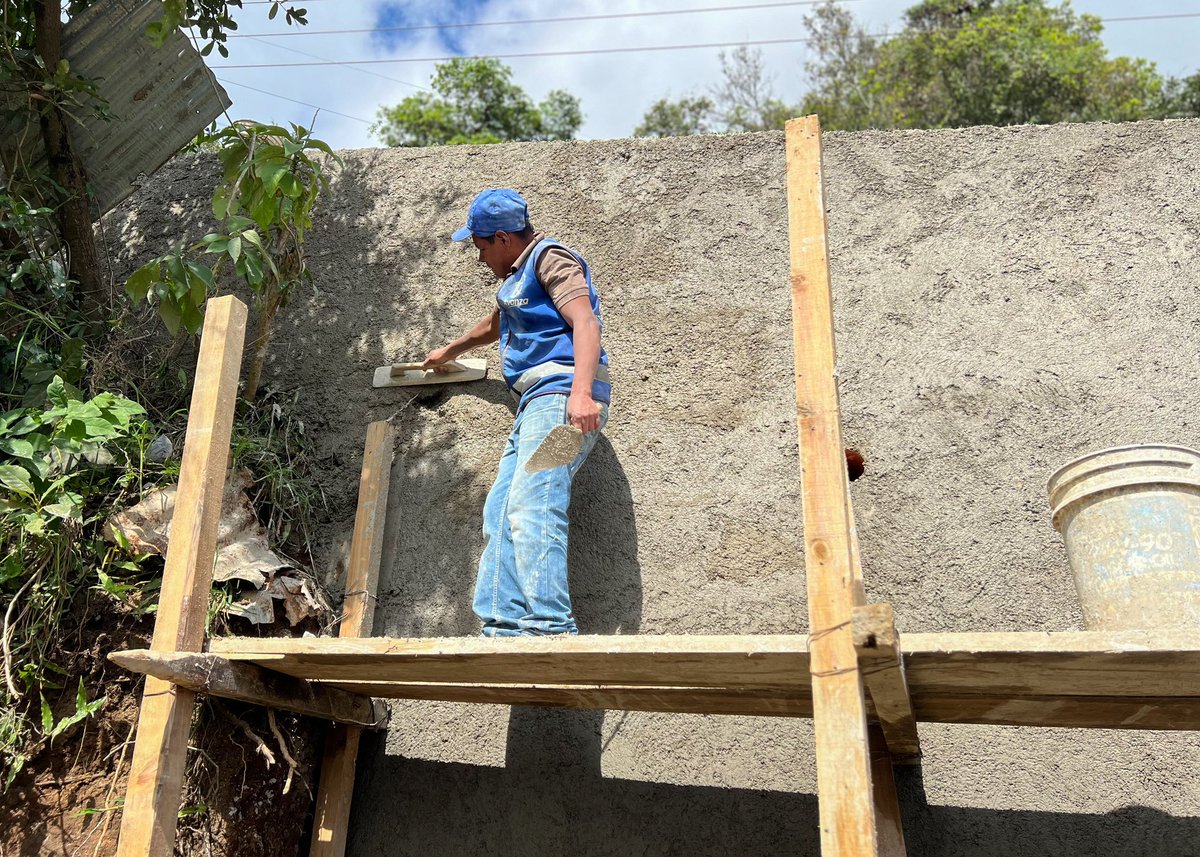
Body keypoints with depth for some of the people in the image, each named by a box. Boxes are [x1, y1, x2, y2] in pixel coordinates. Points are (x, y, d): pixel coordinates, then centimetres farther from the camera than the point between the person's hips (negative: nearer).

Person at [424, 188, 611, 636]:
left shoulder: (549, 257, -1)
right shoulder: (519, 274, 29)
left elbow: (585, 321, -17)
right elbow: (495, 324, 48)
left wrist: (582, 391, -32)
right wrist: (449, 351, 63)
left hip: (561, 394, -10)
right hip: (538, 401, 10)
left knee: (531, 508, -24)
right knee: (500, 514, 3)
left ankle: (550, 628, -30)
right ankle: (503, 627, 1)